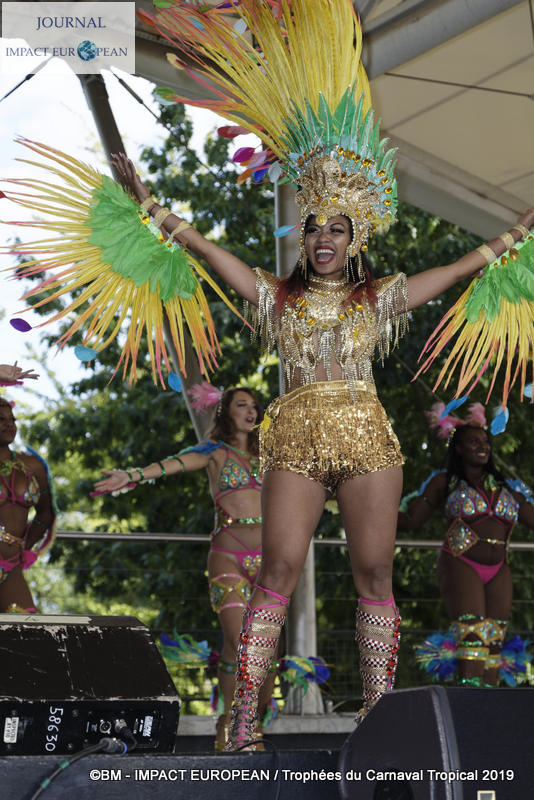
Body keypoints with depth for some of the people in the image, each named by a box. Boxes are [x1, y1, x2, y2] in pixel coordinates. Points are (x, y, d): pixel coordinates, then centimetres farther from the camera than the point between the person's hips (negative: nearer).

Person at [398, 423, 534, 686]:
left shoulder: (503, 485, 17)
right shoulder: (445, 482, 6)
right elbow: (411, 520, 2)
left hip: (498, 573, 5)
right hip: (460, 567, -5)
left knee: (493, 640, -1)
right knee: (472, 635, -19)